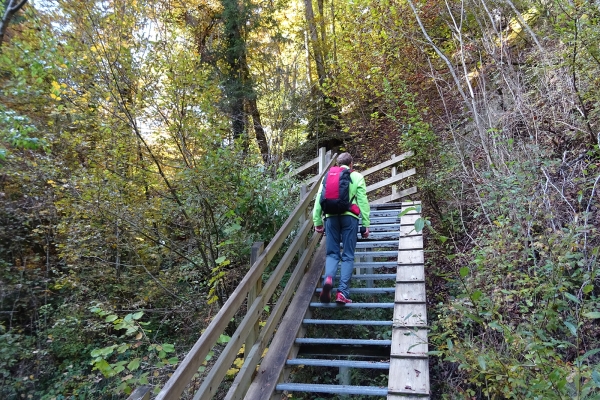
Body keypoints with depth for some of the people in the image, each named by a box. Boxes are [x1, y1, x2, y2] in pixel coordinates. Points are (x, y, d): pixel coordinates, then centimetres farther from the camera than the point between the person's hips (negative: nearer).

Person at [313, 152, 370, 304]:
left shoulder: (328, 177, 15)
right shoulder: (357, 177, 10)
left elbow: (318, 200, 9)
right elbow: (363, 202, 4)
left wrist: (317, 222, 11)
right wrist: (366, 224, 5)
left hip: (331, 217, 2)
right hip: (349, 217, -1)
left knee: (332, 253, 10)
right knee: (348, 256, 4)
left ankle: (328, 278, -19)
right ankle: (342, 292, -3)